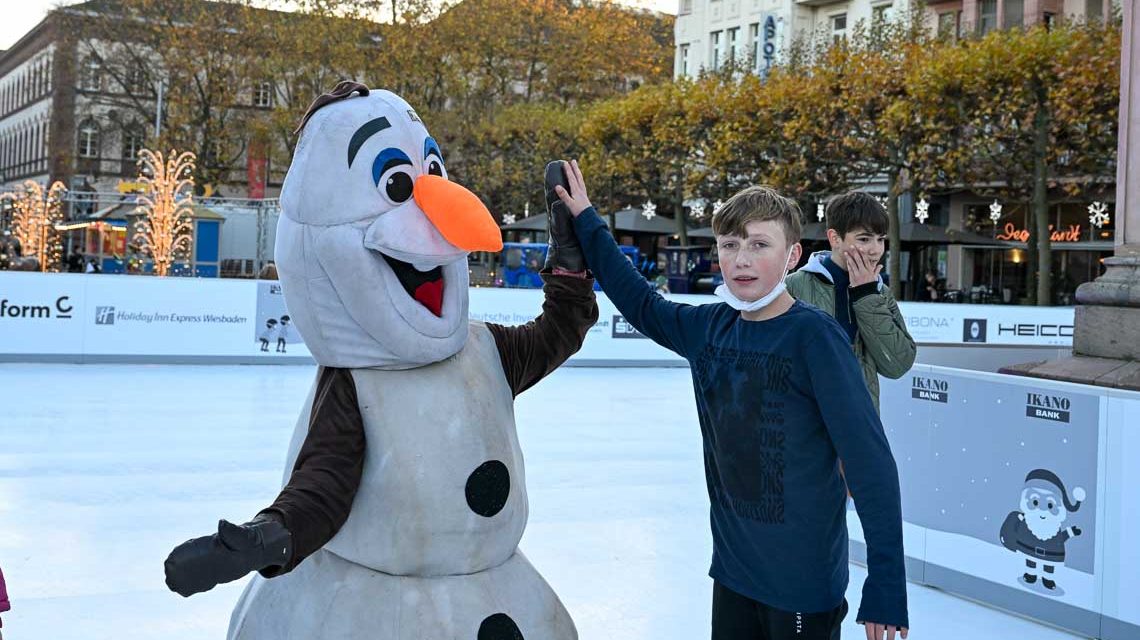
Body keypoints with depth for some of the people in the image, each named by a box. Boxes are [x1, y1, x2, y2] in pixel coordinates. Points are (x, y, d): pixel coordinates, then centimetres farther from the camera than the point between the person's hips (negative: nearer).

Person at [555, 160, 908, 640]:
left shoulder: (814, 336, -17)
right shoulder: (710, 327, -1)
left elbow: (871, 465, -19)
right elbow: (641, 305, 18)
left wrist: (886, 589, -20)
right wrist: (586, 222, 16)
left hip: (802, 582, -5)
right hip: (731, 568, 6)